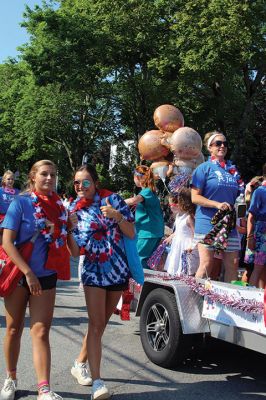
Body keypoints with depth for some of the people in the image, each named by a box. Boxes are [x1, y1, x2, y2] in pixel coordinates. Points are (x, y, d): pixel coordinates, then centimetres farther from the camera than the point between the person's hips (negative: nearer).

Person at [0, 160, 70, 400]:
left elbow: (63, 240, 16)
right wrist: (28, 273, -19)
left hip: (46, 276, 2)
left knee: (41, 331, -3)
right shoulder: (20, 203, -7)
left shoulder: (59, 207, 4)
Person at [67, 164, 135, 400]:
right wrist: (70, 228, -21)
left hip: (118, 270, 1)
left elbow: (131, 234, -5)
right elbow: (75, 252, -4)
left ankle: (81, 363, 34)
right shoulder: (74, 210, -1)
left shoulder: (112, 199, -3)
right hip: (94, 272, -1)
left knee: (101, 323, 14)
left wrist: (117, 215, -22)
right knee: (97, 324, -11)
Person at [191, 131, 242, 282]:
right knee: (206, 264, -5)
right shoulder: (204, 168, -1)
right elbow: (195, 197, -9)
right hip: (208, 223, -5)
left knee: (233, 264, 4)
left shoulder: (232, 169, 15)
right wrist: (217, 204, -20)